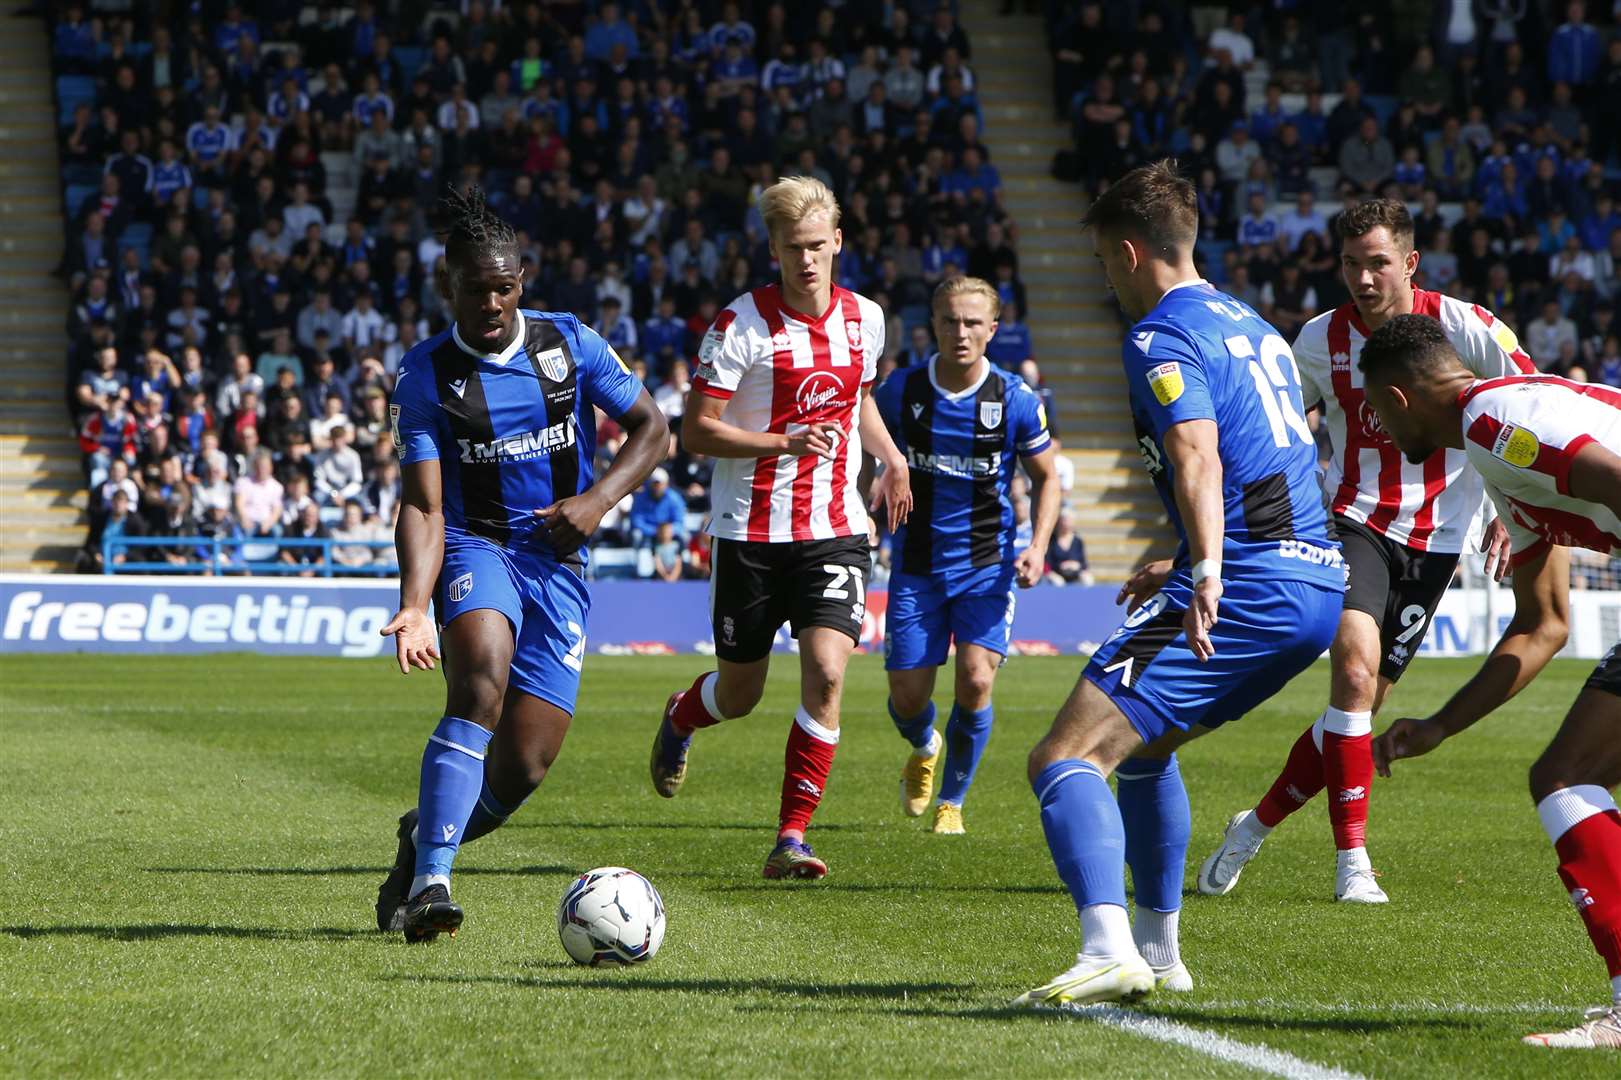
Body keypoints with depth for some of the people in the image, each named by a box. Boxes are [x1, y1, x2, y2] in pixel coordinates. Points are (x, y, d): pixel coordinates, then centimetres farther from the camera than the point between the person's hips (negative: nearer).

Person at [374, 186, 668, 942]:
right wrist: (415, 604, -24)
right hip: (476, 546, -2)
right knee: (481, 679, -34)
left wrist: (598, 499, -11)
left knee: (523, 767, -6)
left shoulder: (568, 343, 2)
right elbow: (424, 505, -8)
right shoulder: (426, 376, -4)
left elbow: (650, 429, 7)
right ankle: (430, 882, -36)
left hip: (558, 563, 2)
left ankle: (425, 838, 26)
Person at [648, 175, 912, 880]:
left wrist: (891, 459, 11)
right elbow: (696, 432, -11)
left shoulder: (864, 319, 6)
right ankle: (680, 717, 47)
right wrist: (787, 442, -23)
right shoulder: (741, 325, -11)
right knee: (740, 695, 8)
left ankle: (790, 841, -11)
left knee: (826, 673, -17)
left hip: (835, 530, 3)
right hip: (750, 531, -3)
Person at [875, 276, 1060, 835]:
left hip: (987, 565, -1)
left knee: (975, 683, -16)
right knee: (907, 698, 0)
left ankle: (952, 800, 8)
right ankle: (925, 749, 39)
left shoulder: (1015, 400, -7)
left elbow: (1046, 477, 6)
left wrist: (1038, 548, -8)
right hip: (916, 567, 1)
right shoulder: (901, 390, -5)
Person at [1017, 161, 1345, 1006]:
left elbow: (1197, 454, -24)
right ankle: (1158, 951, 33)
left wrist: (1206, 574, -37)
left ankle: (1108, 949, -33)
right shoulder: (1250, 326, 23)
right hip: (1318, 583, 10)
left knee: (1065, 760, -14)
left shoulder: (1161, 337, -7)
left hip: (1248, 589, -10)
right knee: (1143, 746, 29)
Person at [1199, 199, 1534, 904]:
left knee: (1361, 702, 2)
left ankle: (1257, 826, 23)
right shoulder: (1321, 340, -4)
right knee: (1356, 667, -24)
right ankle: (1352, 860, -18)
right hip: (1352, 522, -1)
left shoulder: (1464, 328, -9)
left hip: (1434, 537, 1)